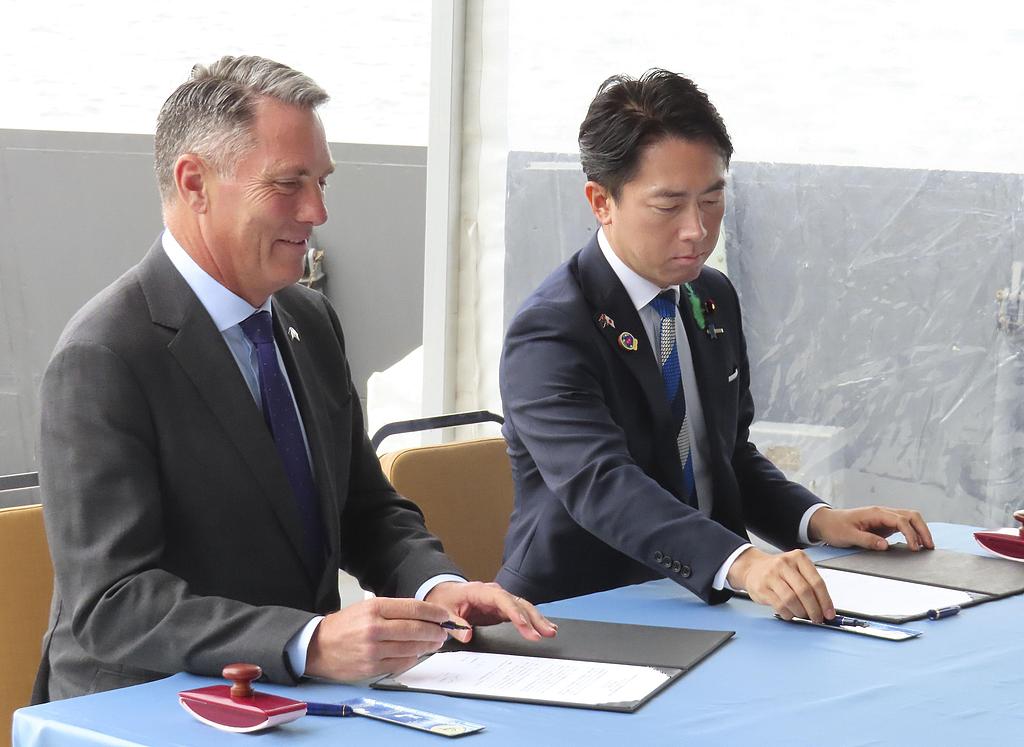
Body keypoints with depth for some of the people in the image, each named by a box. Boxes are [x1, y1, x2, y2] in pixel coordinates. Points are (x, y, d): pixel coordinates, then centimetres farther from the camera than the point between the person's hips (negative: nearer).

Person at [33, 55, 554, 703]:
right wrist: (309, 643, -34)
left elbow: (368, 510, 16)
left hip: (305, 698, 7)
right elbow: (109, 603, -22)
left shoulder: (312, 321, 10)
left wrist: (439, 585, -6)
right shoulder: (102, 360, -15)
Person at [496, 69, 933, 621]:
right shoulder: (549, 332, -16)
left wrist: (816, 520, 0)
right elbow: (601, 485, -31)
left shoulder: (715, 299, 10)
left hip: (701, 600, 7)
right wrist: (741, 563, -46)